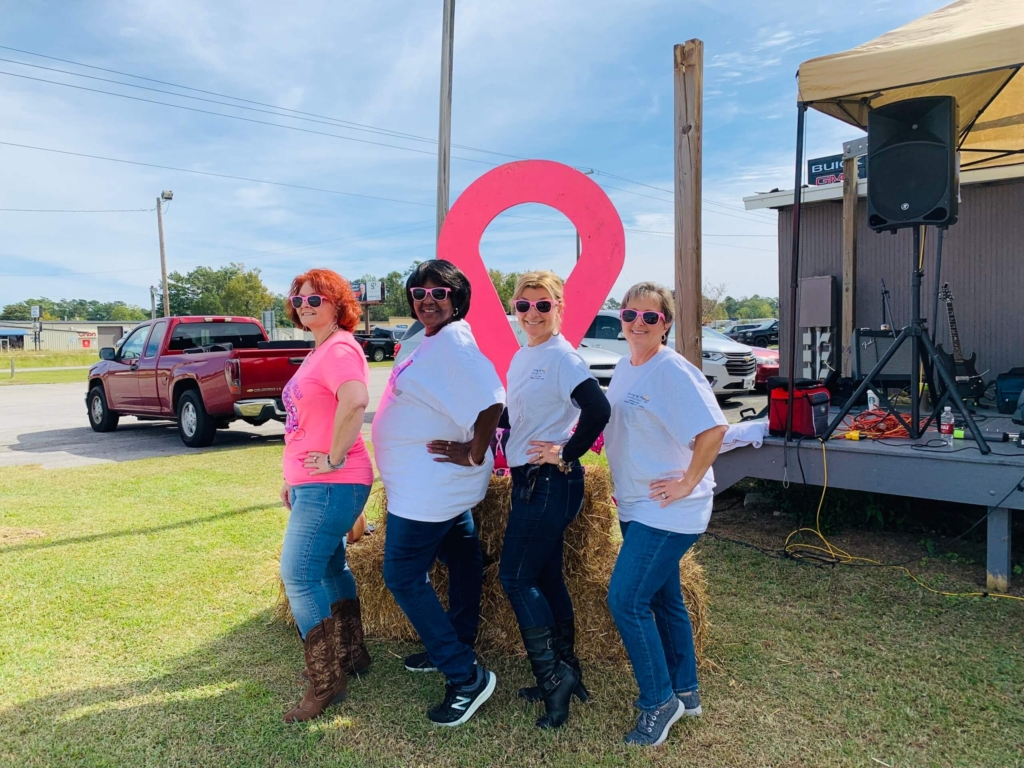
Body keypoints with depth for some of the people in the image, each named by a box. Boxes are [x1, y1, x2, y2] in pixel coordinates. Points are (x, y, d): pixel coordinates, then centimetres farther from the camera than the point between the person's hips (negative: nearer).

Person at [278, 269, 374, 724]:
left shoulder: (339, 349, -15)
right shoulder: (319, 352, 17)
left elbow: (355, 401, -36)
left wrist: (334, 458, -26)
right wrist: (293, 478, 21)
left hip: (330, 486, -10)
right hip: (312, 485, 10)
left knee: (298, 576, -7)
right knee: (329, 568, 18)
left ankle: (325, 681, 4)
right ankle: (350, 656, 33)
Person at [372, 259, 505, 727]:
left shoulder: (453, 340, -21)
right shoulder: (436, 341, 11)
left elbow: (491, 401, -32)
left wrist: (473, 455, -24)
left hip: (430, 486, -10)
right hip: (443, 486, 10)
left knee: (404, 576, -5)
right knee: (461, 560, 21)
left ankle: (466, 677, 0)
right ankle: (454, 649, 38)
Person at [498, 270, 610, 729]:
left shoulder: (562, 356, -15)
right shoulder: (521, 357, 12)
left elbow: (597, 409, -27)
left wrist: (566, 456, -19)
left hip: (550, 483, -9)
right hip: (528, 481, 9)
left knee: (516, 578, -5)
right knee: (545, 578, 15)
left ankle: (554, 676, 7)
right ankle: (566, 673, 27)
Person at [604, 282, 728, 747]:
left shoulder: (673, 372, -19)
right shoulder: (625, 368, 8)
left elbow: (713, 429, -27)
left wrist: (687, 484, -21)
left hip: (667, 513, -9)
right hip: (636, 508, 9)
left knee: (626, 601, -8)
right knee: (663, 600, 18)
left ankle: (659, 701, 11)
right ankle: (685, 692, 35)